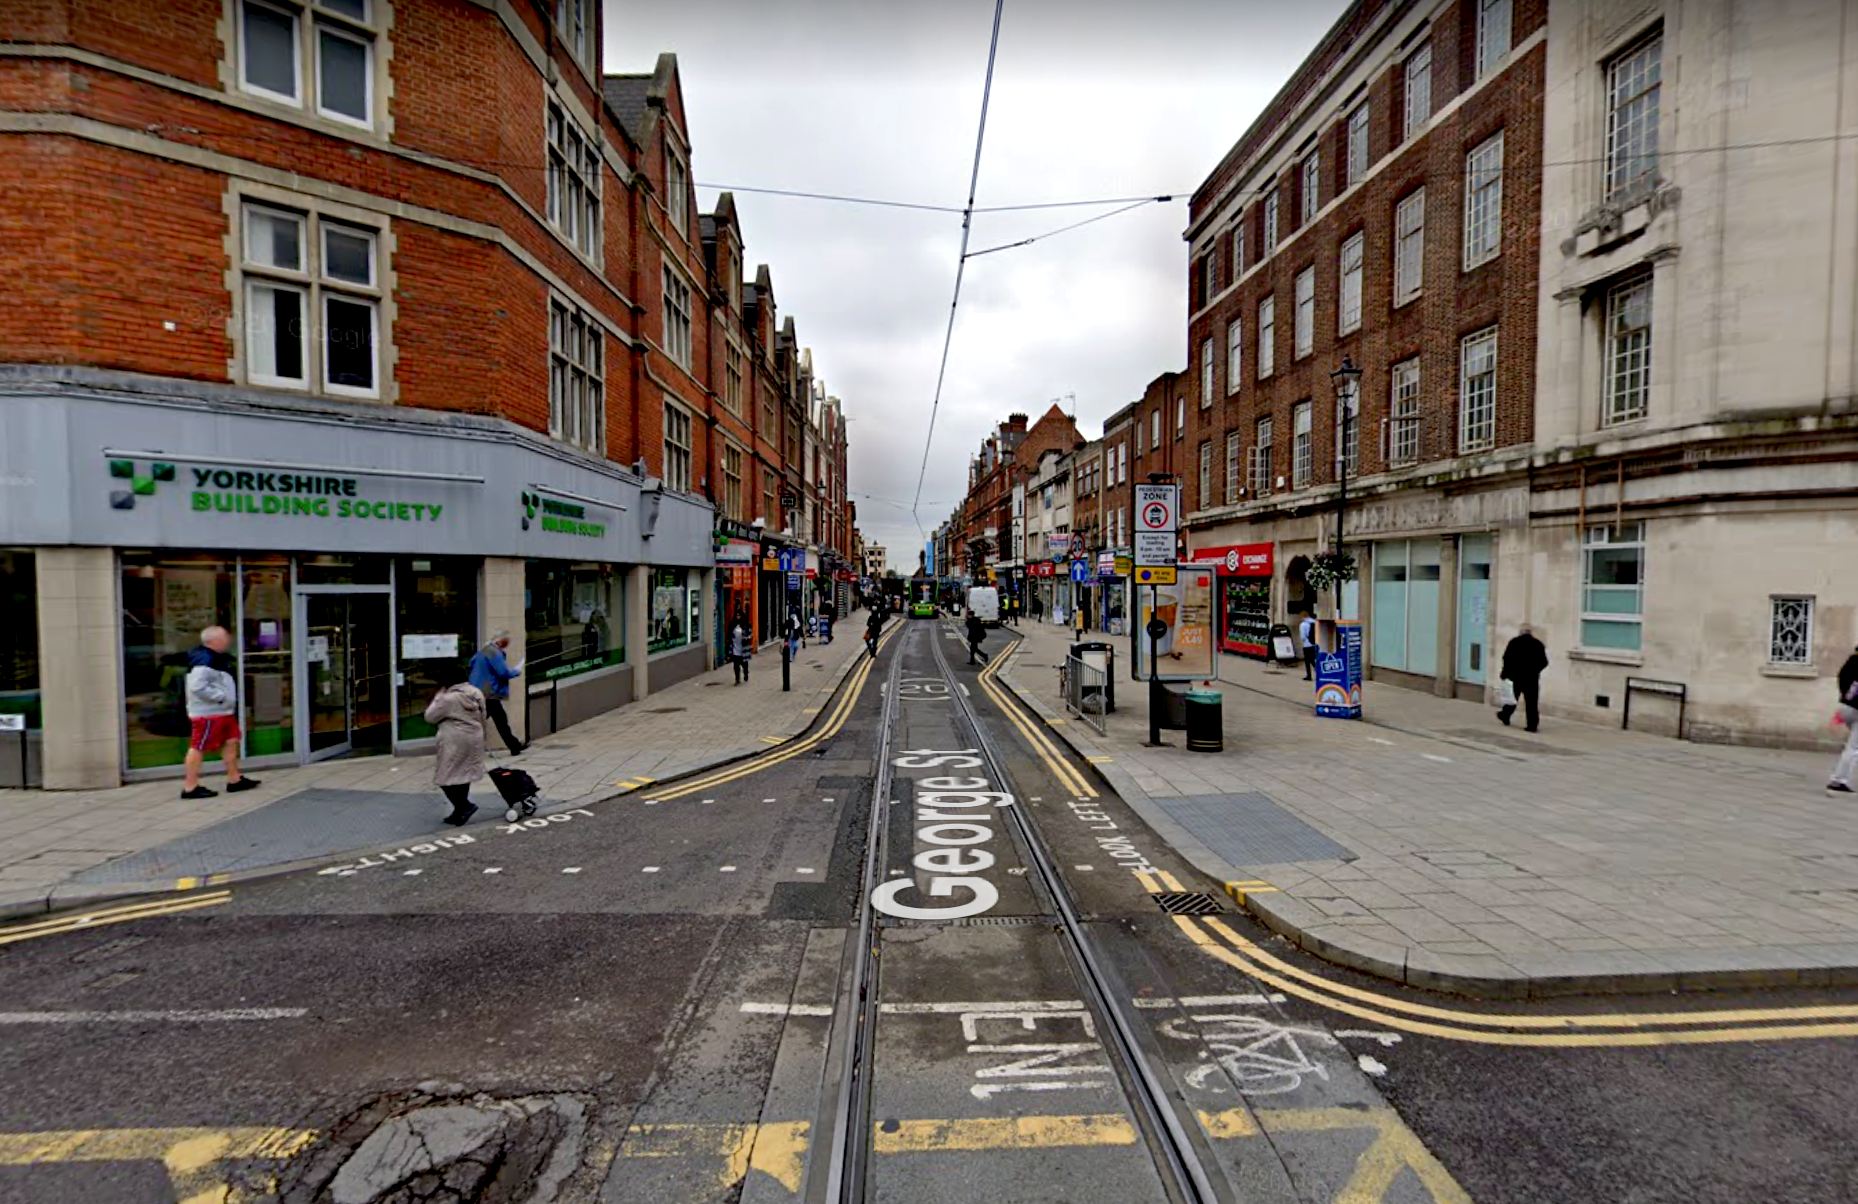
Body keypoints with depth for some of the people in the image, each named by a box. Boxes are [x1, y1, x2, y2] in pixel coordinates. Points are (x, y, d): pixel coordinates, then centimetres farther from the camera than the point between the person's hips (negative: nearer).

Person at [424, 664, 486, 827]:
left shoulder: (448, 698, -17)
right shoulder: (477, 693, 5)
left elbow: (430, 717, -6)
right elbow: (483, 718, 13)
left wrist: (438, 696, -1)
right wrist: (483, 736, 25)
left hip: (454, 742, -7)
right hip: (473, 740, 7)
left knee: (446, 777, 2)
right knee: (463, 775, 15)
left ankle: (464, 805, -9)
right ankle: (460, 811, 19)